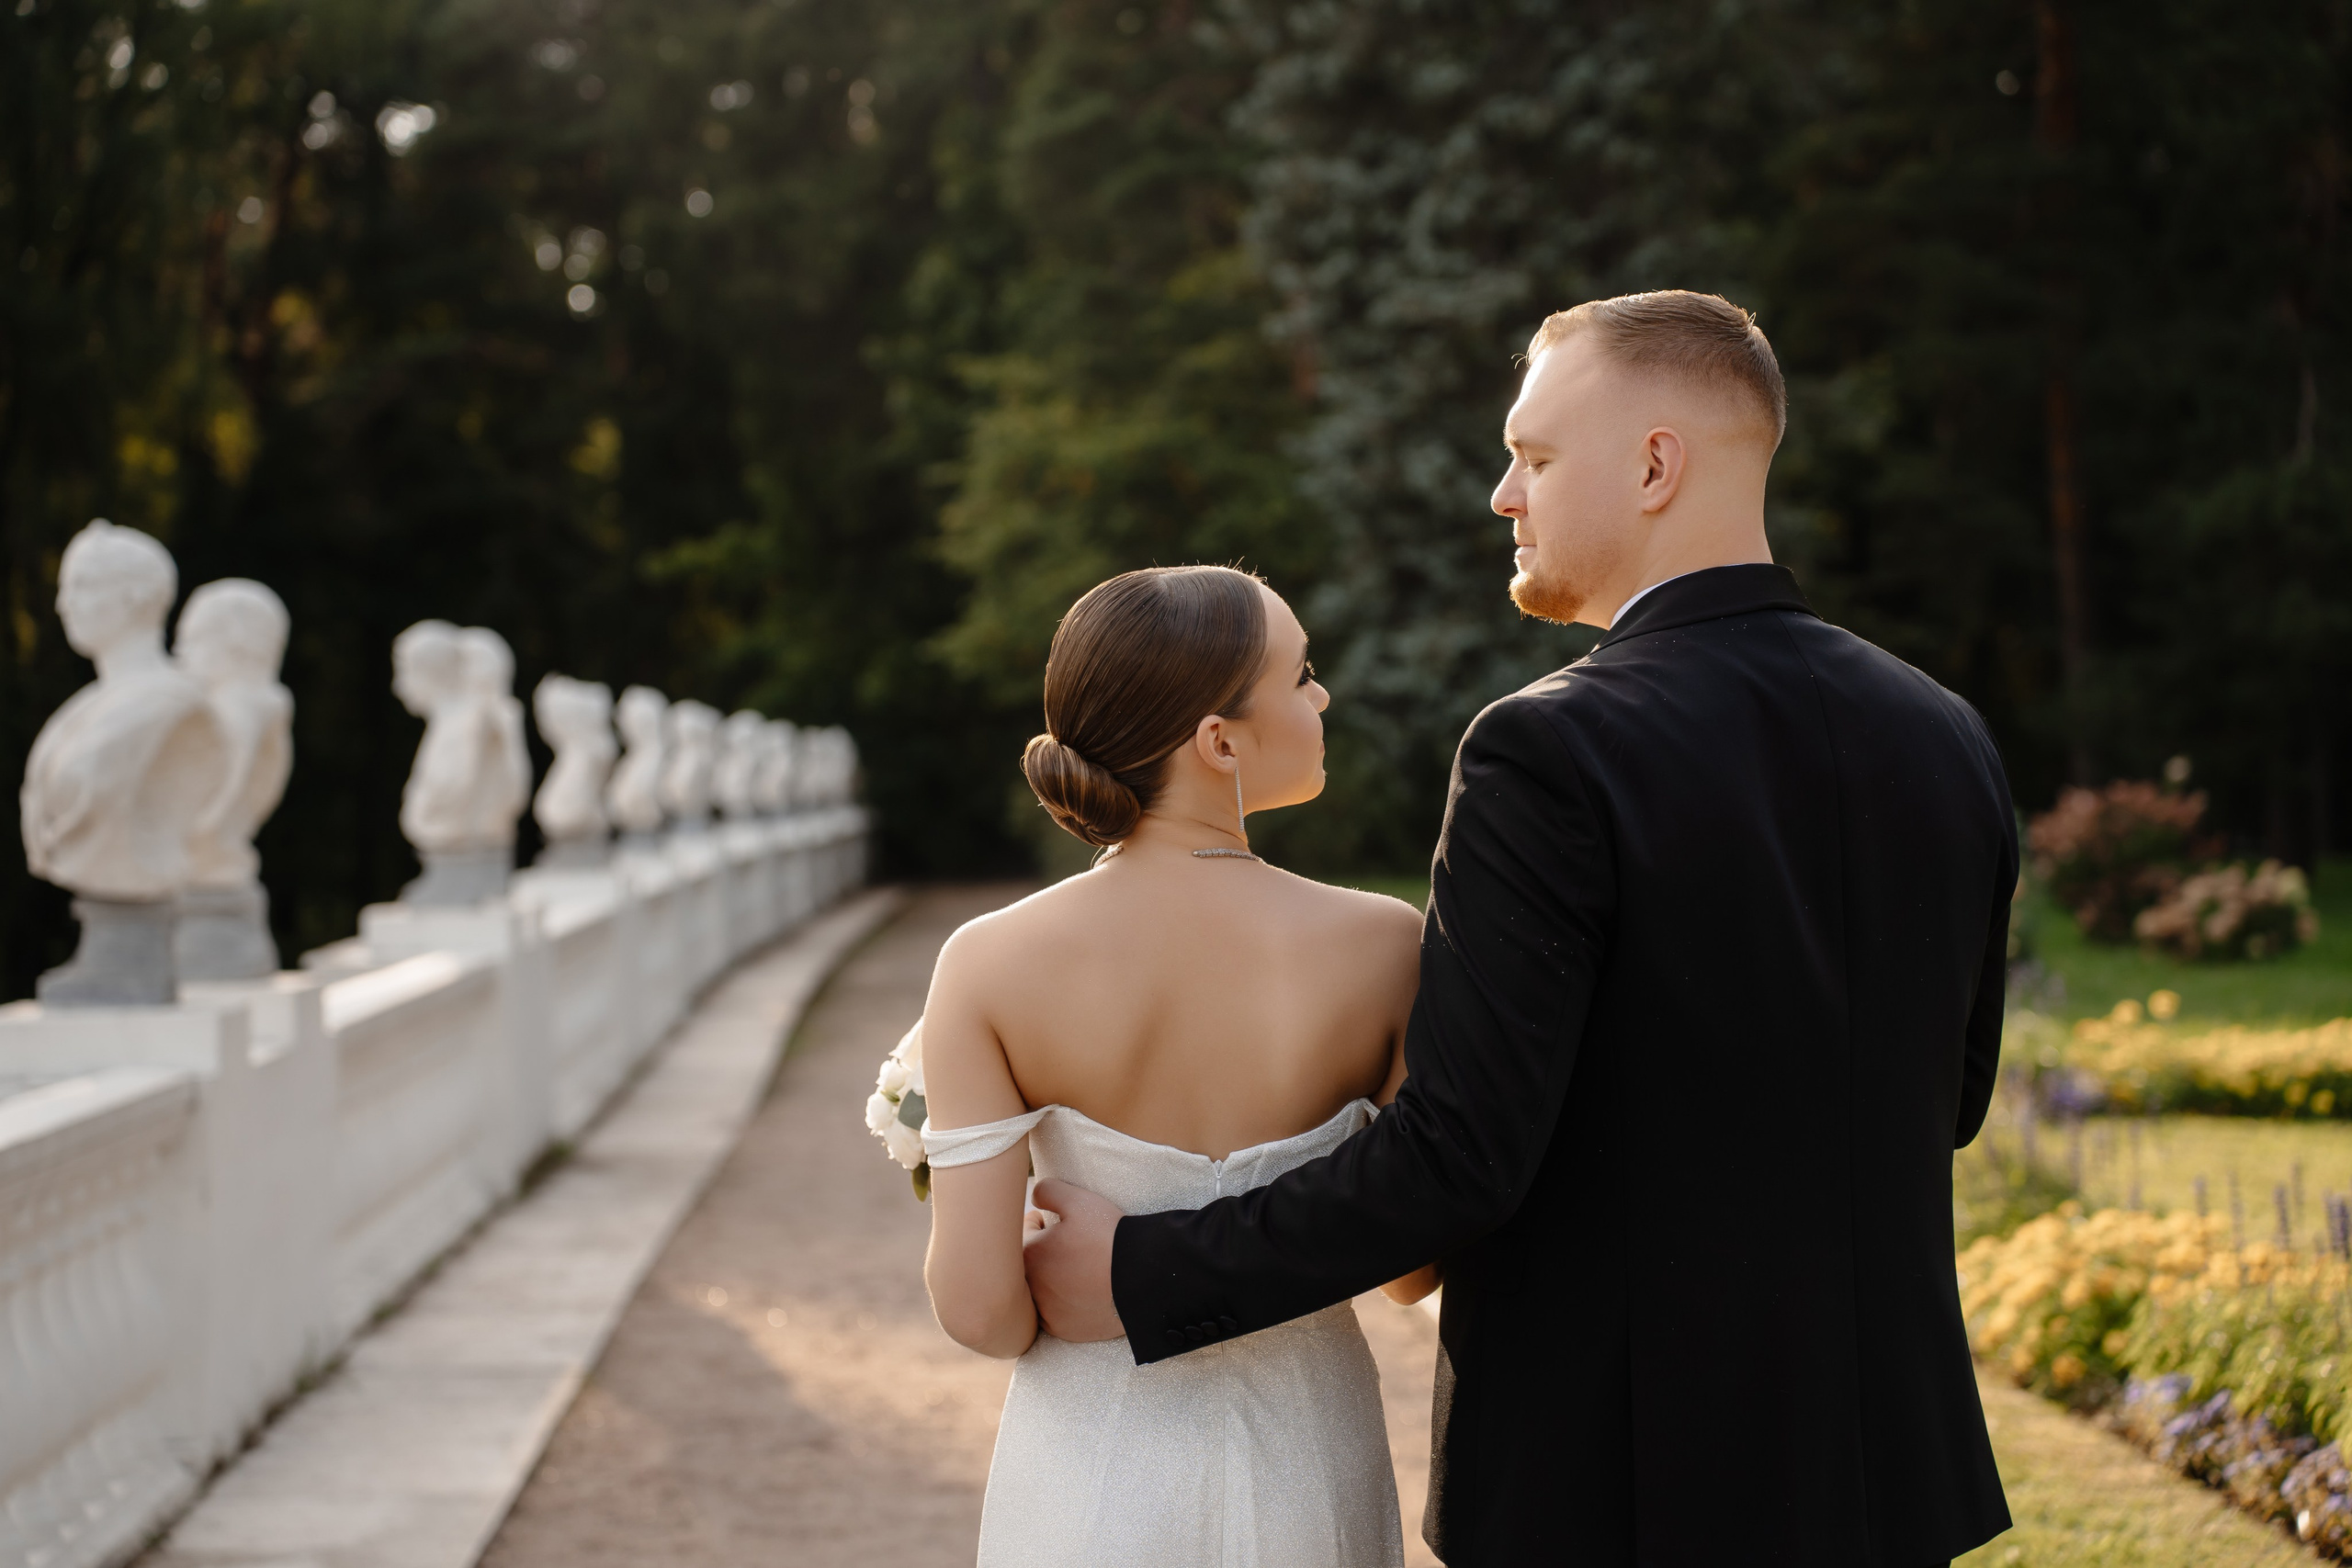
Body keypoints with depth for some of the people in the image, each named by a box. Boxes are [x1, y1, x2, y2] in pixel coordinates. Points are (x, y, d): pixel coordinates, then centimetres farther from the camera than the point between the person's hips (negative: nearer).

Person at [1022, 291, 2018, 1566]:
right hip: (1885, 1461, 6)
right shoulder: (1945, 738, 2)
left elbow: (1456, 1154, -20)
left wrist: (1142, 1276, -12)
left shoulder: (1550, 756, -18)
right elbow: (1949, 1095, 12)